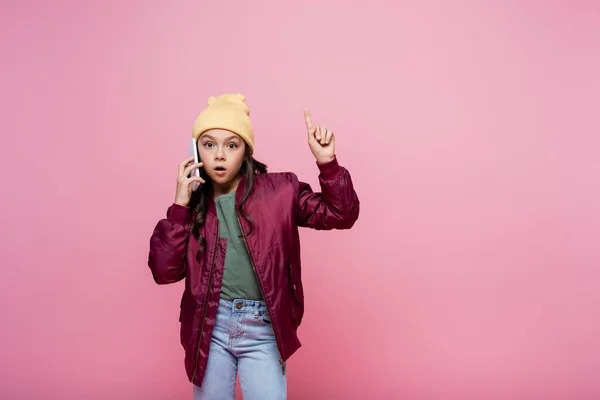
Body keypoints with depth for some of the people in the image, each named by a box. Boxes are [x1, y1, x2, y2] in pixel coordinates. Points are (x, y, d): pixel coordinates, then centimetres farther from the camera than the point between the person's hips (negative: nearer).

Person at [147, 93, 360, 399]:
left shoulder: (278, 191, -3)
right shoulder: (192, 203, 2)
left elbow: (342, 214, -5)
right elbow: (164, 271, -6)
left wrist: (327, 162, -17)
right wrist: (179, 206, -12)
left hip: (262, 329, -2)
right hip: (209, 328, 2)